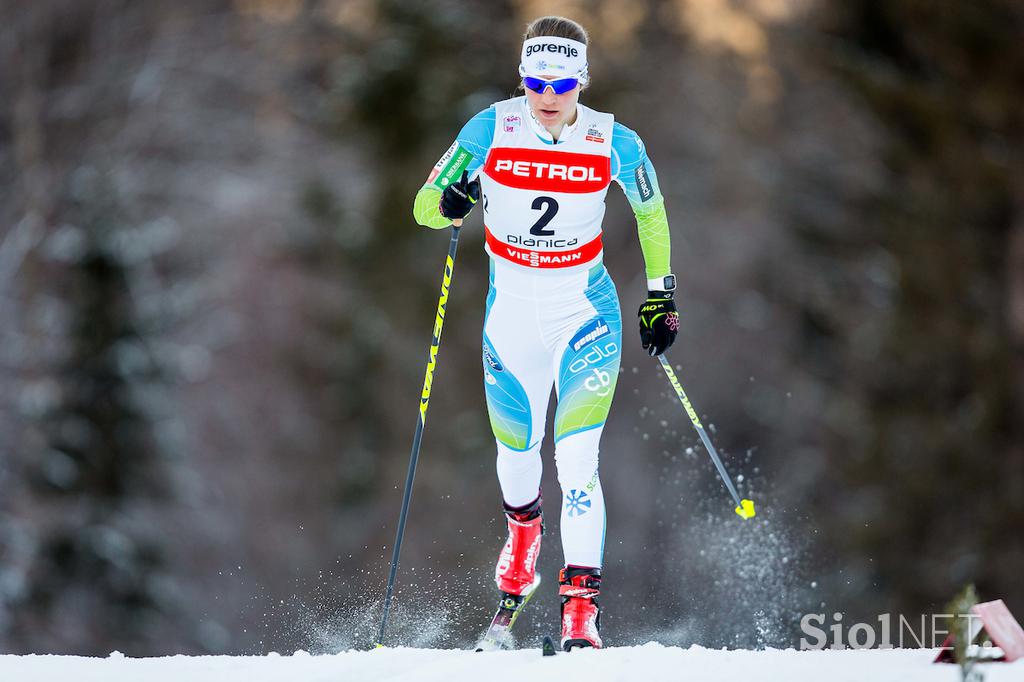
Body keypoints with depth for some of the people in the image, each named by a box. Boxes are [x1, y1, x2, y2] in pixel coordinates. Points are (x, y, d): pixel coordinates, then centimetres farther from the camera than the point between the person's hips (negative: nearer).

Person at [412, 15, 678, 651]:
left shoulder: (614, 143, -12)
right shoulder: (491, 130, -12)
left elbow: (651, 212, 7)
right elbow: (424, 205, -7)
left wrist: (661, 294, 9)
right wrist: (449, 202, -30)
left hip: (586, 312, -2)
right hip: (511, 311, 2)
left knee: (577, 457, -17)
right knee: (516, 450, 15)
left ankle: (582, 603, -15)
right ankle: (524, 529, 51)